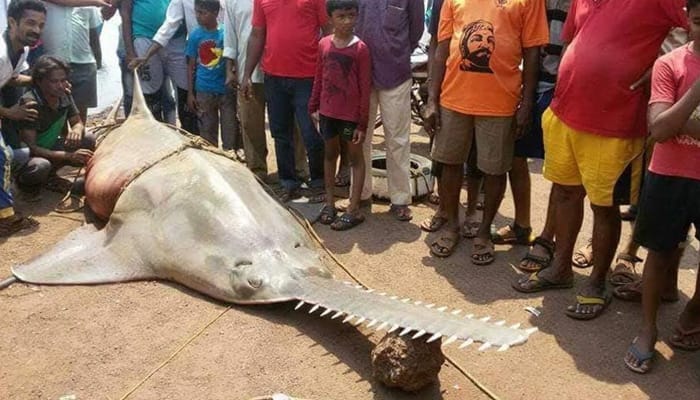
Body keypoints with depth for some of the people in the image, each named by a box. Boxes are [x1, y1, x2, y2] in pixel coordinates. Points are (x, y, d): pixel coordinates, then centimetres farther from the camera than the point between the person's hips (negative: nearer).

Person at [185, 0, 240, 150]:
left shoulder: (226, 33, -8)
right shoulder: (194, 35, -1)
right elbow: (191, 66, 5)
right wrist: (190, 93, 3)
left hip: (227, 91, -2)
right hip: (204, 92, 2)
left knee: (230, 132, 4)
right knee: (207, 132, 13)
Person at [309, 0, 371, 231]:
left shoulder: (360, 49, -11)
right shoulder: (323, 45, 1)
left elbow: (365, 88, -11)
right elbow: (318, 79, 9)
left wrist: (363, 123, -12)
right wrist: (313, 107, 8)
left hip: (351, 114, -4)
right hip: (327, 112, 5)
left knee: (356, 157, 7)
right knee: (330, 154, 15)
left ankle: (354, 210, 11)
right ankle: (329, 202, 29)